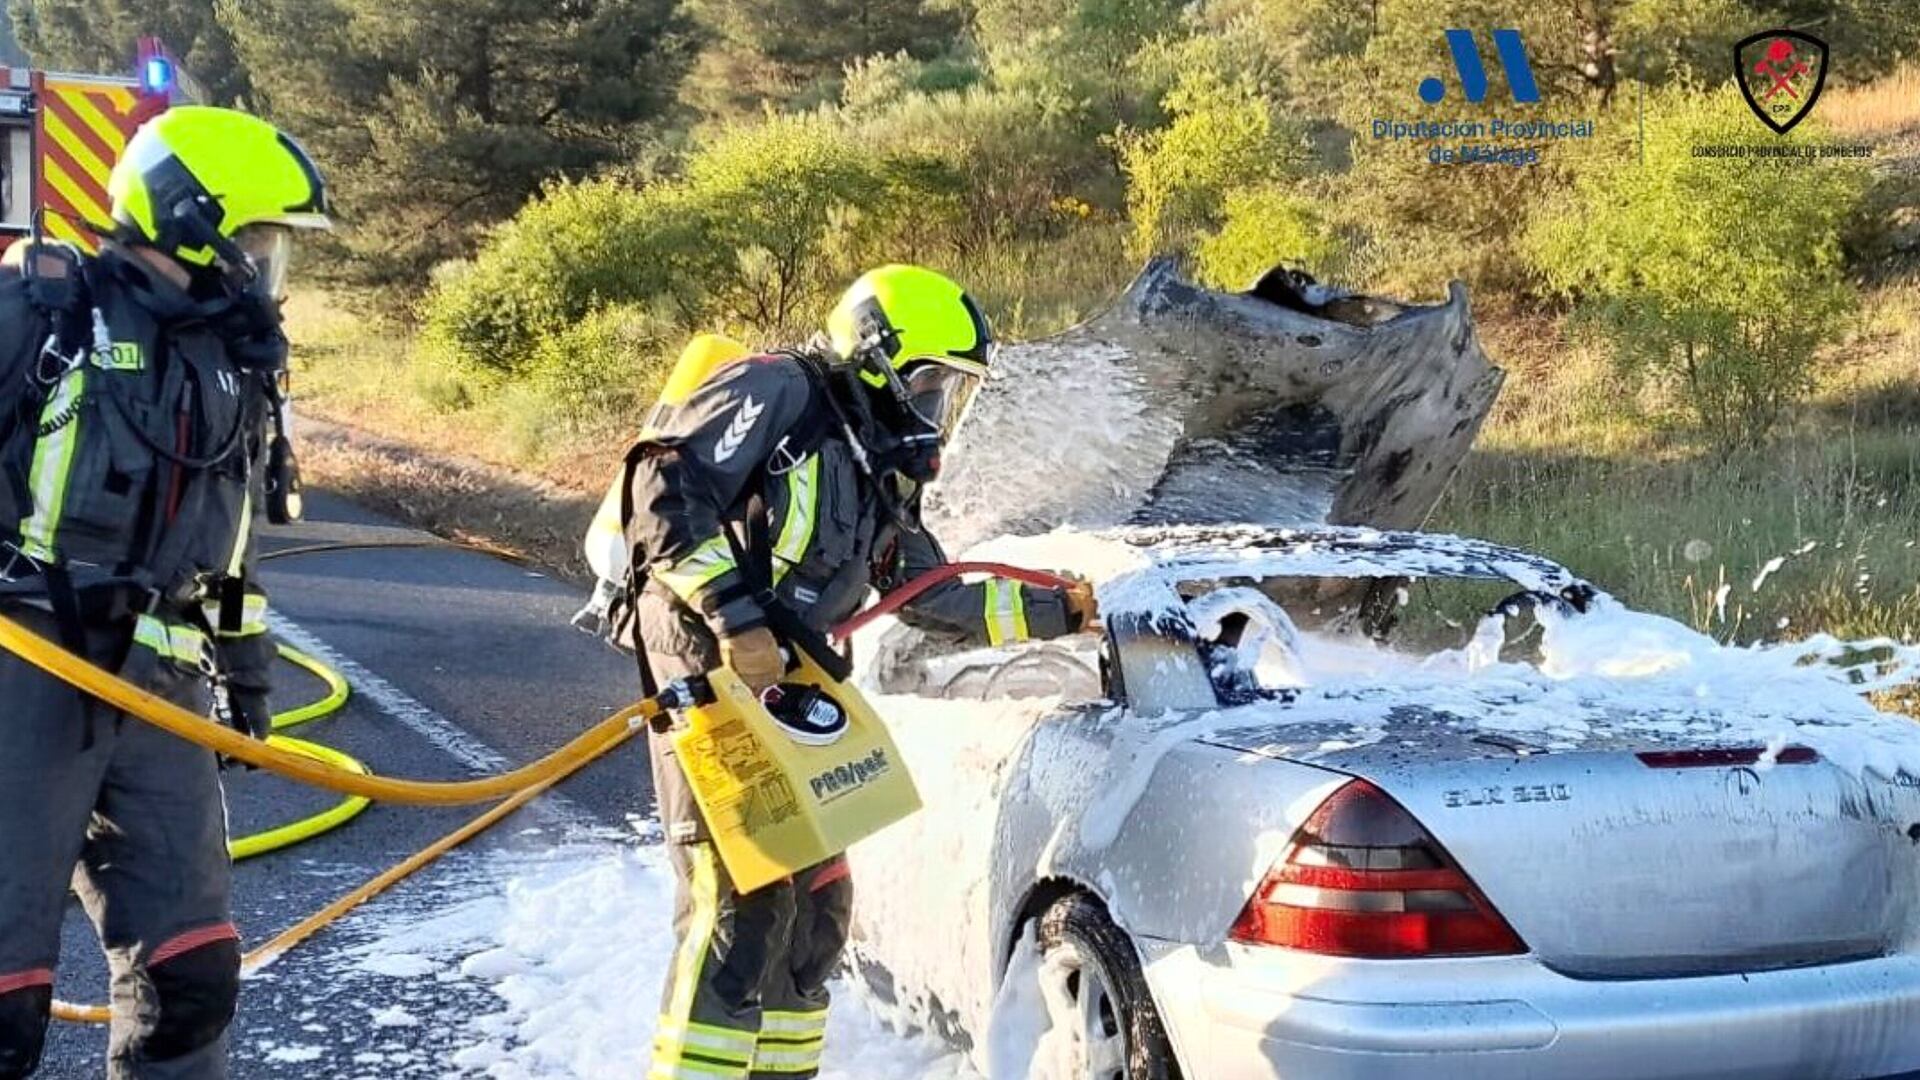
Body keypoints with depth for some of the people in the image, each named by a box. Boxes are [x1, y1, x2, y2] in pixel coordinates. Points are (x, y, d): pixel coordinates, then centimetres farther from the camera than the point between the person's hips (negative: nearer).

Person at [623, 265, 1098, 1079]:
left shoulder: (879, 475, 19)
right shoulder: (776, 393, -7)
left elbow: (937, 598, 23)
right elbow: (665, 491, -19)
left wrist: (1056, 612, 20)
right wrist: (734, 618, -25)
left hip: (788, 690, 9)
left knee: (815, 903, 13)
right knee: (741, 901, -14)